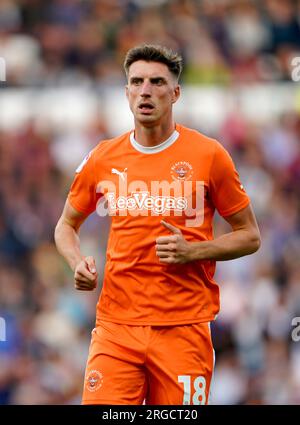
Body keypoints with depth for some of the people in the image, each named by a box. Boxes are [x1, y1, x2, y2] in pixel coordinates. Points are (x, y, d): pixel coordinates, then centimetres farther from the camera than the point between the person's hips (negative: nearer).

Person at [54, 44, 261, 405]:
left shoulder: (208, 155, 1)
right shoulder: (102, 159, 7)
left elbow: (250, 236, 6)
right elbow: (67, 225, 22)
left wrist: (192, 250, -10)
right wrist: (78, 262, 0)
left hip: (184, 330, -1)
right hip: (116, 326, 1)